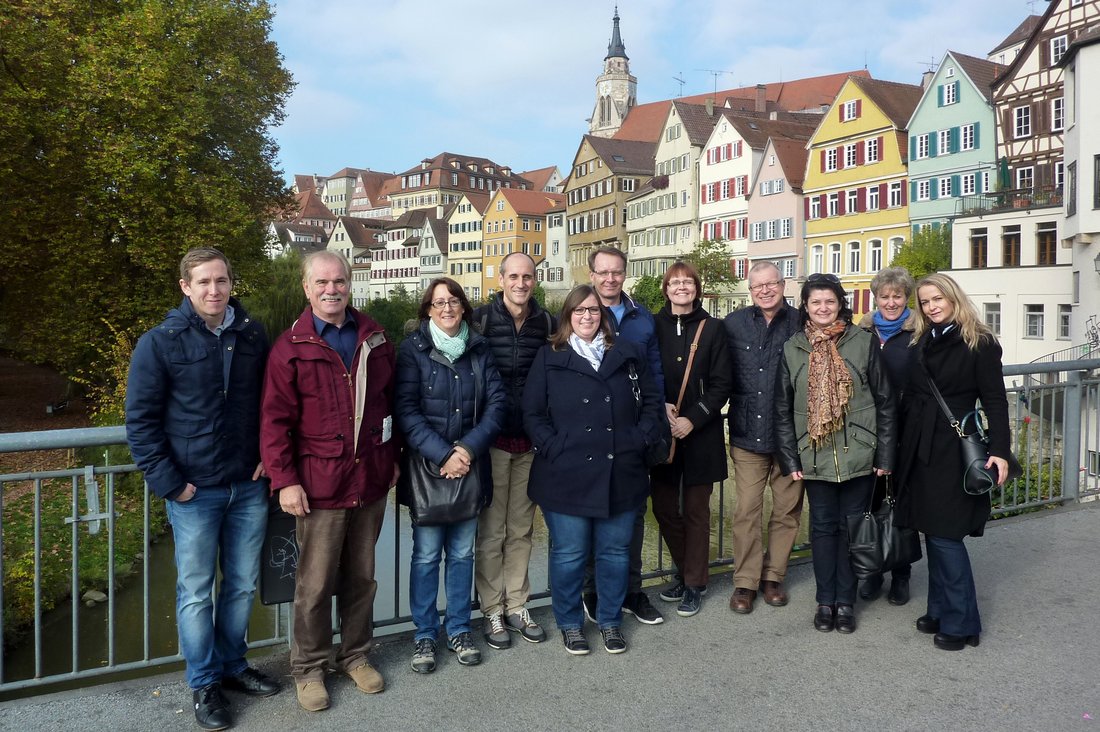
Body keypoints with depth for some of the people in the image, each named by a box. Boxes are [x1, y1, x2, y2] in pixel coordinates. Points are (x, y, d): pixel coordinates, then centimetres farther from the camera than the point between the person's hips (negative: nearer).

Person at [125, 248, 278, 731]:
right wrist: (169, 483, -10)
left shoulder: (253, 336, 3)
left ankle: (233, 665, 33)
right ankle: (203, 684, 23)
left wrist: (268, 455, 4)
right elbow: (141, 420, -6)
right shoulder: (160, 343, -7)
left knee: (242, 585, 14)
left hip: (249, 487, 3)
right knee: (196, 591, 7)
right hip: (194, 491, -3)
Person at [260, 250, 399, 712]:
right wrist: (284, 480, -13)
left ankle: (355, 655, 34)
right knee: (315, 584, 6)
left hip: (370, 481, 4)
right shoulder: (291, 348, -7)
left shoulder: (374, 338, 7)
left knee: (361, 576, 16)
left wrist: (392, 458, 13)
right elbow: (275, 421, -9)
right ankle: (308, 669, 25)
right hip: (319, 483, -4)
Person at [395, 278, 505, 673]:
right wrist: (443, 455, -17)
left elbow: (496, 403, 0)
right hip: (427, 468, -3)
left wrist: (469, 448, -13)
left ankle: (459, 629, 28)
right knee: (426, 555, 4)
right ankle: (424, 635, 21)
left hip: (470, 467, 3)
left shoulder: (479, 349, 6)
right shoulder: (412, 349, -3)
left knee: (462, 553, 12)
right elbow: (407, 411, -10)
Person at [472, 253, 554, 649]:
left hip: (532, 441, 3)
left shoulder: (546, 322, 5)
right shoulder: (481, 319, -5)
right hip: (493, 440, -3)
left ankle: (517, 606, 26)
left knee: (521, 529, 13)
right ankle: (493, 611, 19)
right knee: (491, 531, 5)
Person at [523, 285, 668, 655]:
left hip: (620, 475, 2)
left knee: (615, 552, 13)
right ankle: (570, 623, 27)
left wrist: (641, 438, -2)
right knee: (569, 555, 7)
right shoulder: (550, 358, 2)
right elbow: (532, 413, 0)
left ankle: (610, 621, 32)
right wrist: (555, 449, -11)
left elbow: (652, 401, 12)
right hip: (567, 477, -2)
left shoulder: (628, 354, 9)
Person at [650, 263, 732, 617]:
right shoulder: (653, 326, 4)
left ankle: (694, 584, 20)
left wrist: (692, 419, -12)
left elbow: (722, 384, -3)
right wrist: (661, 406, -11)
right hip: (662, 433, 2)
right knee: (663, 507, 7)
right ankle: (685, 572, 29)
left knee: (695, 511, 6)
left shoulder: (712, 328, -1)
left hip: (700, 434, -2)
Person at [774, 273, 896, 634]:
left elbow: (885, 402, 0)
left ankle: (845, 601, 21)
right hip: (815, 456, 1)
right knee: (823, 527, 10)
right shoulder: (792, 348, 3)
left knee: (851, 527, 8)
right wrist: (790, 459, 0)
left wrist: (885, 455, -3)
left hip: (858, 454, -1)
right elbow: (783, 409, 5)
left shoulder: (863, 342, -2)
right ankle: (825, 600, 23)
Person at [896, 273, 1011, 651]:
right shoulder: (920, 344, 12)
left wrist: (1000, 450, -17)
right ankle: (940, 611, 22)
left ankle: (961, 623, 8)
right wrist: (901, 447, 9)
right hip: (920, 449, 6)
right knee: (932, 533, 11)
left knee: (945, 535, -5)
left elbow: (995, 400, -8)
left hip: (955, 449, -6)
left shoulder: (979, 343, -4)